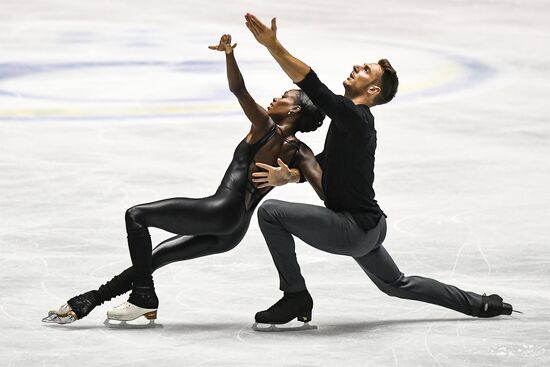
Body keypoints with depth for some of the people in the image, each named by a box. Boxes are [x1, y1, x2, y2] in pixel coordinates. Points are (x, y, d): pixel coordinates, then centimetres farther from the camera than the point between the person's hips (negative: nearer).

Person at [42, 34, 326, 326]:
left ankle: (144, 298, -5)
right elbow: (324, 188, -5)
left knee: (137, 215, -2)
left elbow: (239, 90, -20)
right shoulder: (301, 154, 11)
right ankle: (84, 304, 15)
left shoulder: (267, 127, -6)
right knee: (154, 256, 17)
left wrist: (229, 54, -30)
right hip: (233, 231, 9)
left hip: (220, 211, -9)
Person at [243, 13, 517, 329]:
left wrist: (273, 45, -32)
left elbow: (311, 84, -29)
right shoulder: (353, 121, 13)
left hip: (354, 228, -10)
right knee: (397, 285, 29)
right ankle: (481, 305, 37)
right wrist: (289, 176, 1)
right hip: (369, 228, 10)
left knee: (271, 212, -15)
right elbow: (321, 166, 18)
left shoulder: (353, 116, -18)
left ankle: (296, 297, -8)